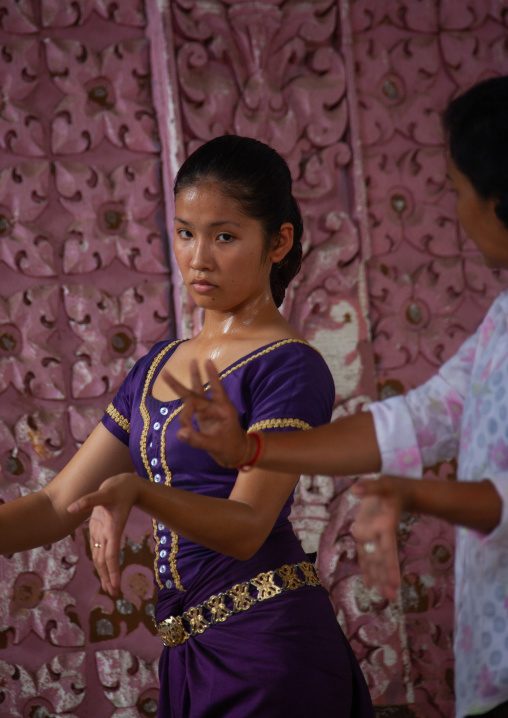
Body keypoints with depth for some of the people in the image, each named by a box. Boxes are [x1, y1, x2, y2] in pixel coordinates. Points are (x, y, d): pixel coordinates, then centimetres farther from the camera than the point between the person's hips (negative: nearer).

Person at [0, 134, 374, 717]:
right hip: (188, 656, 7)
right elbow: (58, 505, 10)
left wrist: (134, 491, -34)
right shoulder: (159, 367, 14)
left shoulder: (290, 368, -8)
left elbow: (245, 526, -19)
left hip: (271, 651, -7)